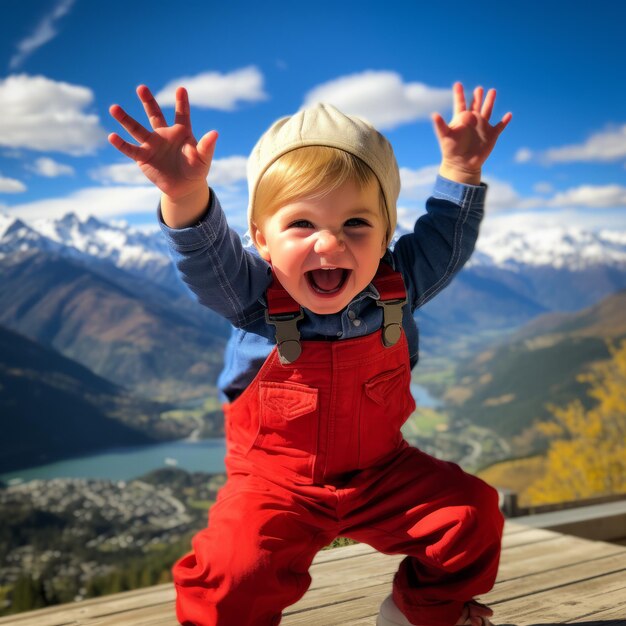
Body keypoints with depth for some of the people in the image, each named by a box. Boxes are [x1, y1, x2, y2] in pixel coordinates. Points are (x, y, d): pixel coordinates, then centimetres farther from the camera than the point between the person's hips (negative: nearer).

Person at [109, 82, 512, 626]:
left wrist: (461, 170, -11)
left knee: (472, 512, -4)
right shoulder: (254, 296, -18)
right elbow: (206, 256, -34)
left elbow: (444, 239, 1)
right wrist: (186, 196, -53)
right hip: (276, 483, -3)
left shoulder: (397, 287, -9)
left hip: (382, 470, 4)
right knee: (234, 573, -26)